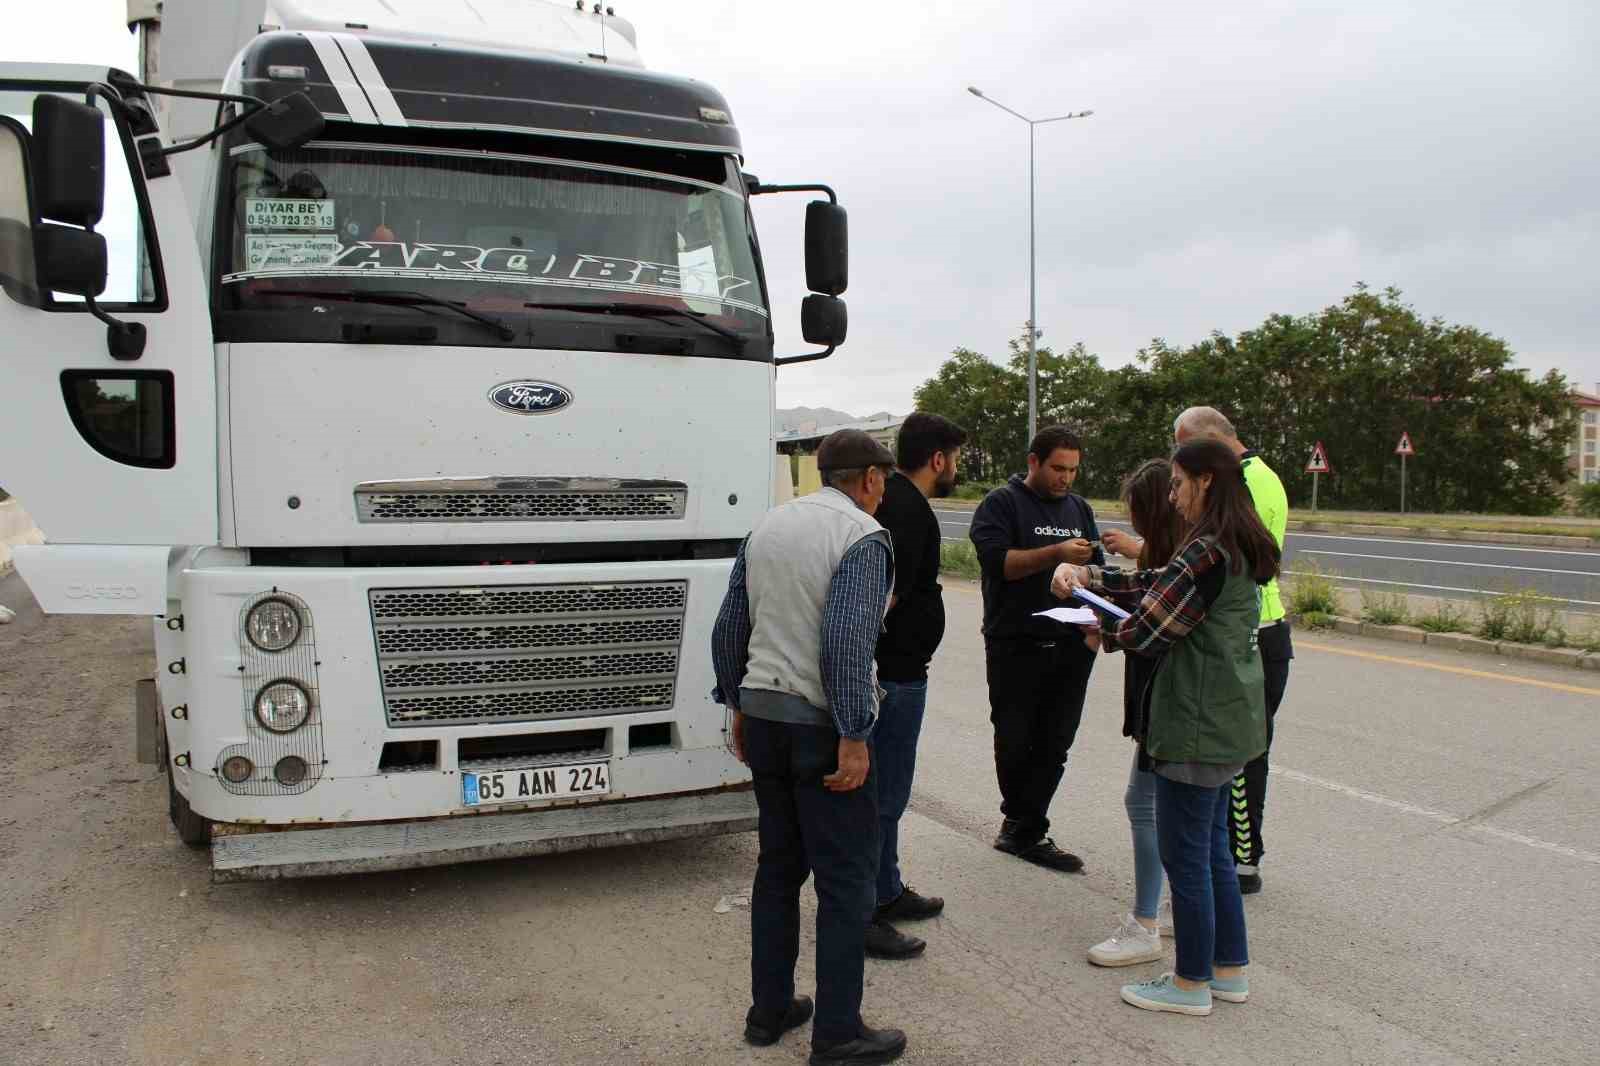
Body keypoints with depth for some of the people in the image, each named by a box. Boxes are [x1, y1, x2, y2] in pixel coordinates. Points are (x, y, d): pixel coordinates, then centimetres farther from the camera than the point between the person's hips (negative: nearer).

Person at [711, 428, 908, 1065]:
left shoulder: (767, 527, 10)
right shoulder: (862, 535, -11)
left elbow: (729, 629, 13)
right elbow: (847, 642, -21)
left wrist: (738, 707, 20)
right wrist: (854, 739, -18)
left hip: (763, 718, 7)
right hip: (823, 726, -7)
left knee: (778, 866, 17)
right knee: (845, 880, 2)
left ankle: (769, 1010, 26)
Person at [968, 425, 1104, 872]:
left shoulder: (1080, 508, 17)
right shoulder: (1002, 503, -2)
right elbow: (996, 560, -16)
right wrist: (1056, 554, -23)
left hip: (1070, 647, 5)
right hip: (1016, 646, -5)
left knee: (1053, 745, 4)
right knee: (1015, 742, 4)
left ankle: (1023, 829, 14)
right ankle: (1027, 828, 25)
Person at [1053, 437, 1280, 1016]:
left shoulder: (1207, 552, -21)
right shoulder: (1243, 548, 10)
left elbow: (1150, 630, -19)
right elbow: (1162, 582, 13)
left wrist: (1101, 636, 1)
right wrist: (1088, 573, 3)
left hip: (1199, 723, -10)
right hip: (1230, 719, 10)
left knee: (1184, 853, 3)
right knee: (1211, 845, 19)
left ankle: (1191, 984, 17)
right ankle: (1230, 970, 30)